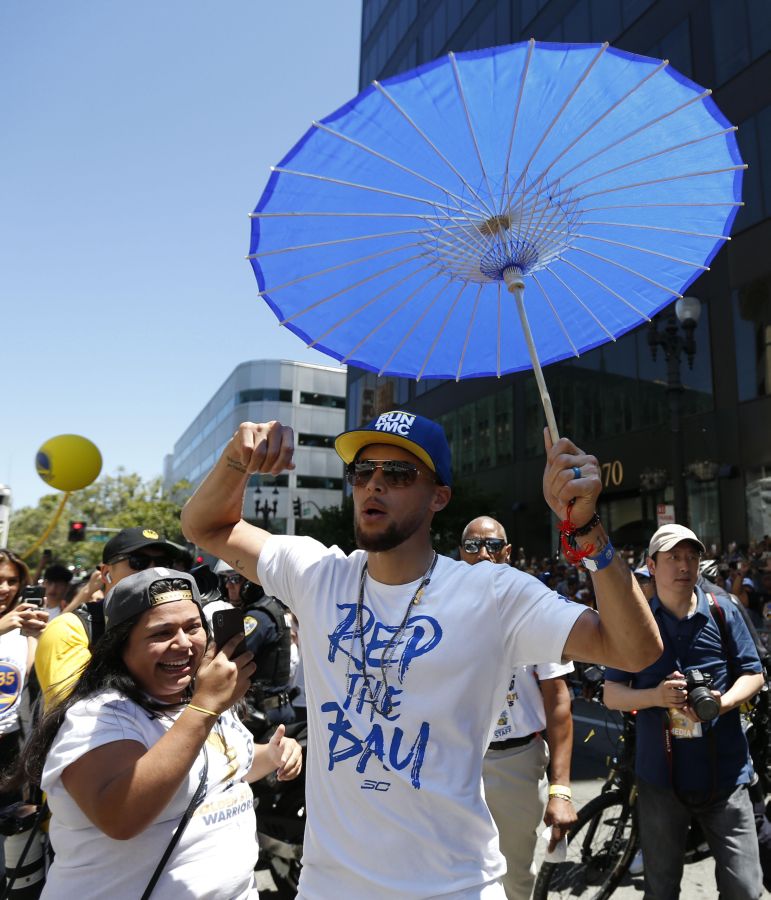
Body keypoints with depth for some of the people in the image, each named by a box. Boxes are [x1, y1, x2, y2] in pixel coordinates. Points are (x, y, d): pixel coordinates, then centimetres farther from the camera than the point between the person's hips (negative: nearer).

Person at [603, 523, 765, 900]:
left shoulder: (723, 612, -2)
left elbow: (753, 674, 5)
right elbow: (612, 694, 0)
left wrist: (723, 701, -15)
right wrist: (655, 696, -19)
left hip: (725, 773, 0)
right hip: (661, 776, 0)